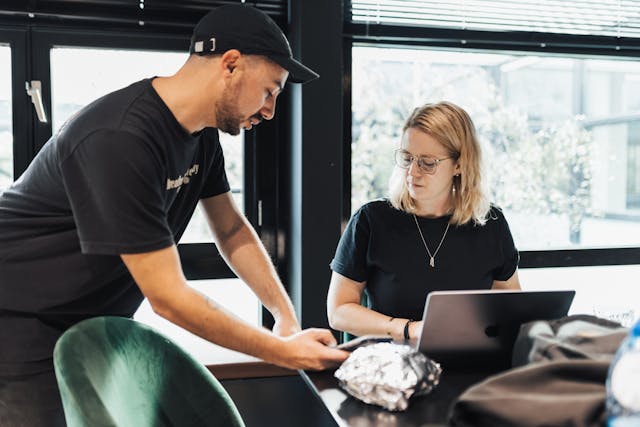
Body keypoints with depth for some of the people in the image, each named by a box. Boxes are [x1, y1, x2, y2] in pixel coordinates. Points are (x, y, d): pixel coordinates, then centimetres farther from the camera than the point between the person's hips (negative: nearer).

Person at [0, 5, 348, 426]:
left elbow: (232, 231, 5)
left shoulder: (202, 133, -3)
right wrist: (285, 352, -23)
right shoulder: (119, 141, -31)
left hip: (92, 325, 8)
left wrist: (288, 317, -4)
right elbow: (167, 295, -30)